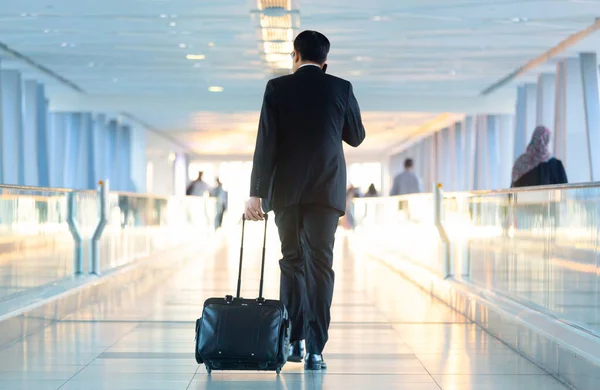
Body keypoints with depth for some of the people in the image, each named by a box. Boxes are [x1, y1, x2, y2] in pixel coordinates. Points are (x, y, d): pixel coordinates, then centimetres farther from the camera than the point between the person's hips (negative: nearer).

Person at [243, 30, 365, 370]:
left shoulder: (277, 88, 1)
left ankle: (294, 341, 15)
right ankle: (315, 349, -9)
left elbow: (265, 142, -5)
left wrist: (257, 193, -4)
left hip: (286, 189, 1)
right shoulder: (341, 88, 2)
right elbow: (357, 137, 13)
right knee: (320, 264, -3)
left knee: (292, 262, 13)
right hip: (326, 189, 0)